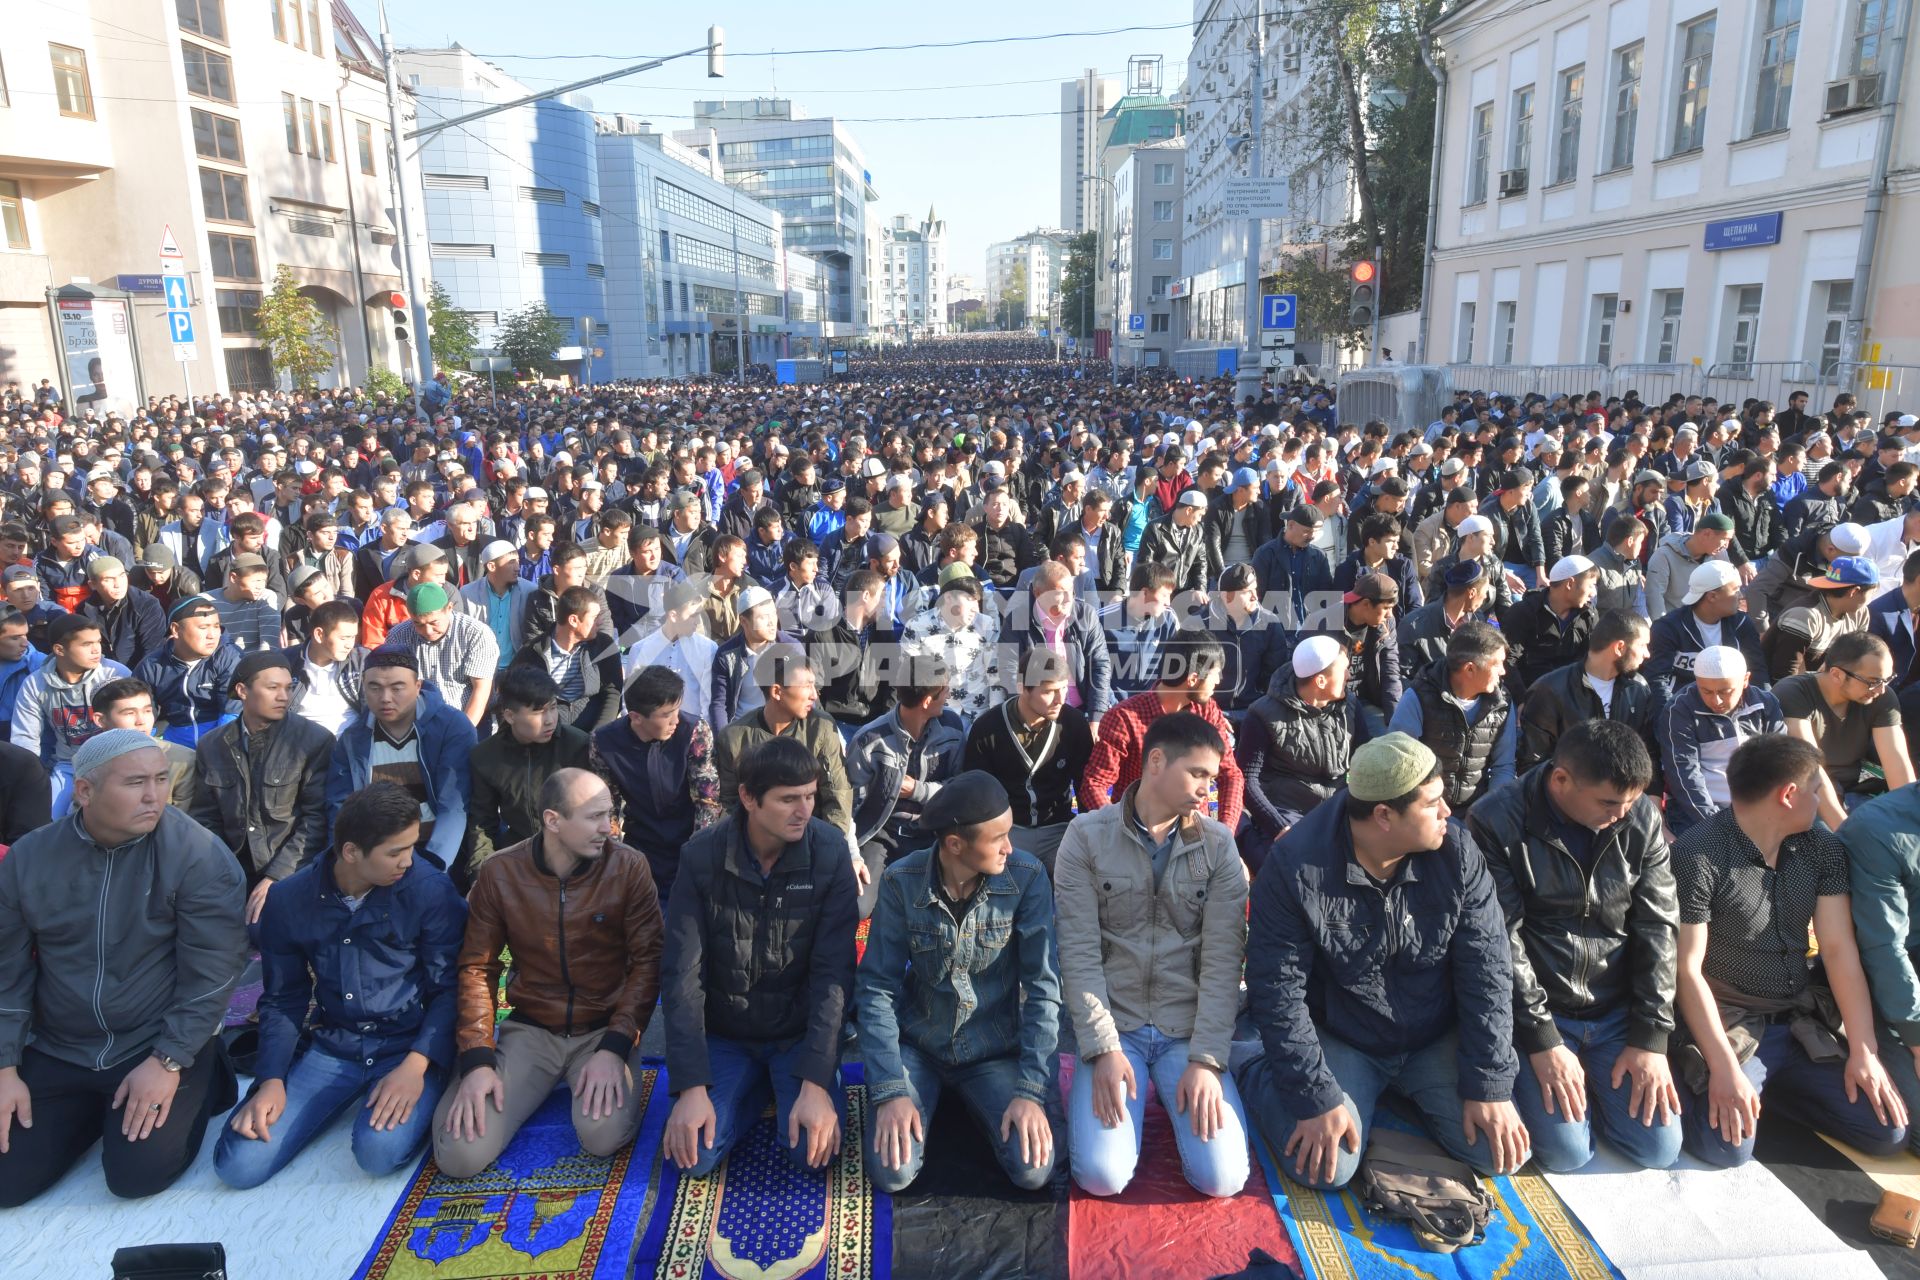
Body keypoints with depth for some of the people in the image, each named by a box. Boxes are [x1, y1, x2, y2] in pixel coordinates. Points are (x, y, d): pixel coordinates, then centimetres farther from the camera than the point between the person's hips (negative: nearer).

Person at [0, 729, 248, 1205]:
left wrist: (169, 1062, -19)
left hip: (159, 1046, -4)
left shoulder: (198, 855, -19)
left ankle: (198, 1083, 14)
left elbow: (212, 972, -17)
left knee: (137, 1176, -14)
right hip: (57, 1052, 4)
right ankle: (101, 1107, 25)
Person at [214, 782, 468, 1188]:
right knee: (238, 1164, -12)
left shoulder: (431, 891, -13)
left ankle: (419, 1097, 4)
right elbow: (284, 999, 7)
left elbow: (449, 989, -10)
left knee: (380, 1152, -30)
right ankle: (349, 1098, 13)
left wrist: (416, 1065, -24)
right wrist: (272, 1081, -6)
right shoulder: (289, 899, -2)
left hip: (409, 1045, -4)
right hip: (330, 1048, 4)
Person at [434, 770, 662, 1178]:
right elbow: (477, 968, 0)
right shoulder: (499, 873, -5)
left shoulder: (628, 867, -10)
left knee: (604, 1135, -29)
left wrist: (615, 1046, -18)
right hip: (530, 1029, 2)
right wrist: (476, 1060, -11)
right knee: (461, 1154, -16)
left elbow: (648, 961, -8)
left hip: (604, 1029, -1)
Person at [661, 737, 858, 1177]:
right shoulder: (701, 856, -15)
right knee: (693, 1155, -15)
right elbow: (682, 974, -15)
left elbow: (833, 972, -18)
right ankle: (757, 1087, 15)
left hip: (801, 1031, -1)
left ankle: (787, 1084, 13)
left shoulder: (830, 852, -18)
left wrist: (816, 1082, -25)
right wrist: (692, 1086, -21)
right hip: (724, 1032, 1)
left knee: (813, 1149, -20)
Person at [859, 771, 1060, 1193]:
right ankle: (933, 1097, 16)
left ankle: (974, 1105, 15)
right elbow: (876, 988, -11)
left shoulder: (1028, 878, -16)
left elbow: (1043, 987, -13)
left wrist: (1031, 1091, -19)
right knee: (891, 1173, -17)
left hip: (994, 1050, 1)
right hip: (916, 1043, 0)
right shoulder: (901, 883, -16)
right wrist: (891, 1091, -18)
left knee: (1034, 1170, -17)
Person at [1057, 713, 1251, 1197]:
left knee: (1223, 1177, -15)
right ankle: (1097, 1088, 12)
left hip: (1190, 1030, 2)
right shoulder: (1087, 836, -5)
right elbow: (1079, 953, -9)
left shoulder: (1218, 845, 0)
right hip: (1114, 1026, -1)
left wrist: (1207, 1061, -13)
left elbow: (1222, 960, -5)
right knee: (1101, 1174, -19)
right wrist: (1103, 1049, -16)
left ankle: (1183, 1098, 15)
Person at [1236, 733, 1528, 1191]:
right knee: (1327, 1168, -19)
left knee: (1500, 1153, -8)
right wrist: (1316, 1098, -22)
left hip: (1435, 1040, 4)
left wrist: (1490, 1085, -12)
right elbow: (1277, 993, -20)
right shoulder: (1295, 867, -25)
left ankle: (1407, 1088, 20)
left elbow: (1487, 970, -10)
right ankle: (1254, 1075, 10)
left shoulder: (1456, 850, -15)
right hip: (1339, 1041, -3)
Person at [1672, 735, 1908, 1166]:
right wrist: (1724, 1067, -21)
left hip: (1803, 1025, 7)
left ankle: (1775, 1085, 18)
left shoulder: (1823, 850, 4)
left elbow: (1839, 950, 1)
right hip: (1727, 1028, -6)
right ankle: (1691, 1086, 8)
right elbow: (1687, 969, -17)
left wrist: (1865, 1052, -7)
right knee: (1728, 1148, -24)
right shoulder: (1698, 856, -17)